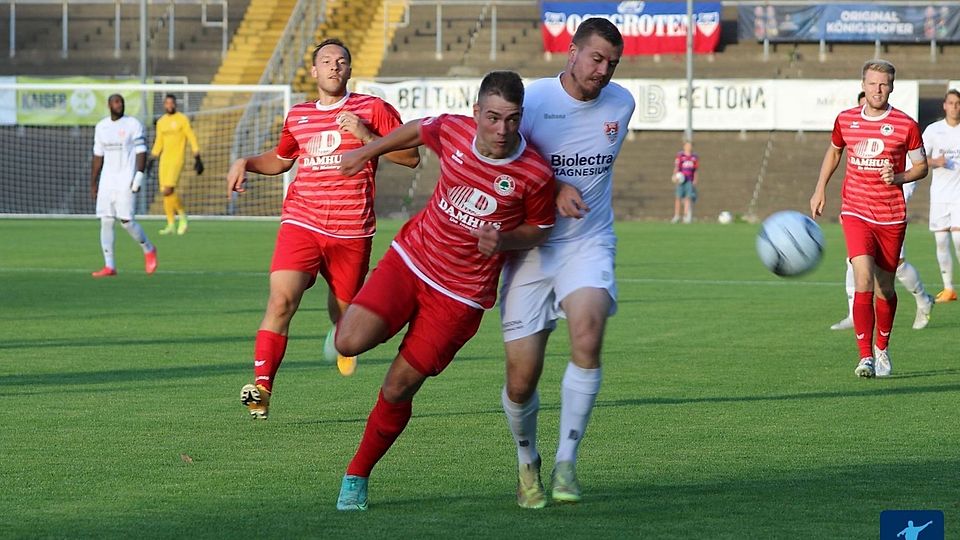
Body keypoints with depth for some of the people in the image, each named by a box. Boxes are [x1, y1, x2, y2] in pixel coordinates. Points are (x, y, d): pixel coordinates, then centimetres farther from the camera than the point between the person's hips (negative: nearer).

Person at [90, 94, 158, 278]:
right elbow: (98, 157, 17)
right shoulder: (101, 127, 12)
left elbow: (141, 152, -6)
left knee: (126, 220, -10)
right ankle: (109, 266, 0)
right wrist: (93, 183, 16)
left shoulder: (133, 125, -3)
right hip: (107, 181, 5)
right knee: (106, 221, -2)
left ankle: (148, 250, 15)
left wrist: (139, 176, -16)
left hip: (126, 180, -5)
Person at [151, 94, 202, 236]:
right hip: (164, 160, 6)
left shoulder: (182, 119, -2)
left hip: (177, 159, -6)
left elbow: (192, 139, -3)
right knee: (165, 193, 2)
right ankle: (170, 225, 9)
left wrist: (197, 158, -8)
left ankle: (182, 215, 2)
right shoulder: (161, 122, 13)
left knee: (168, 191, -19)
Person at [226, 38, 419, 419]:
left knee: (344, 309, 11)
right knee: (281, 301, -18)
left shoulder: (373, 109, 2)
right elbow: (280, 159, 32)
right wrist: (246, 163, 13)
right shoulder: (297, 116, 13)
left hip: (352, 231, -1)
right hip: (301, 224, 1)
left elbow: (411, 157, -3)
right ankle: (262, 387, -20)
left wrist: (367, 137, -14)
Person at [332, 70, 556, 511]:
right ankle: (353, 320, 22)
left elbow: (539, 228, 1)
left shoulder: (535, 174, -17)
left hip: (460, 293, -2)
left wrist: (503, 241, -20)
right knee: (350, 344, -19)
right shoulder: (453, 131, -10)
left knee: (397, 391, -1)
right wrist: (366, 153, 27)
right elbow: (417, 130, 14)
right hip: (409, 259, 2)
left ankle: (357, 477, 22)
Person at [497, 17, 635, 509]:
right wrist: (554, 189, -15)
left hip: (589, 245, 2)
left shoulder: (621, 104, 3)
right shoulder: (531, 100, -10)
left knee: (587, 330, -29)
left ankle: (566, 463, -20)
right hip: (530, 248, -2)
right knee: (522, 379, -4)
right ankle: (527, 464, 27)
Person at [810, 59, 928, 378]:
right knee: (864, 281, -17)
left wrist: (898, 178, -13)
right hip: (855, 212, 0)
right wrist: (820, 189, 18)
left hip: (892, 217, 0)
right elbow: (834, 151, 23)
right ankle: (865, 356, -16)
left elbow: (921, 166, 6)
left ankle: (882, 350, 31)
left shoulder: (906, 125, -4)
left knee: (884, 289, 9)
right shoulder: (845, 121, 3)